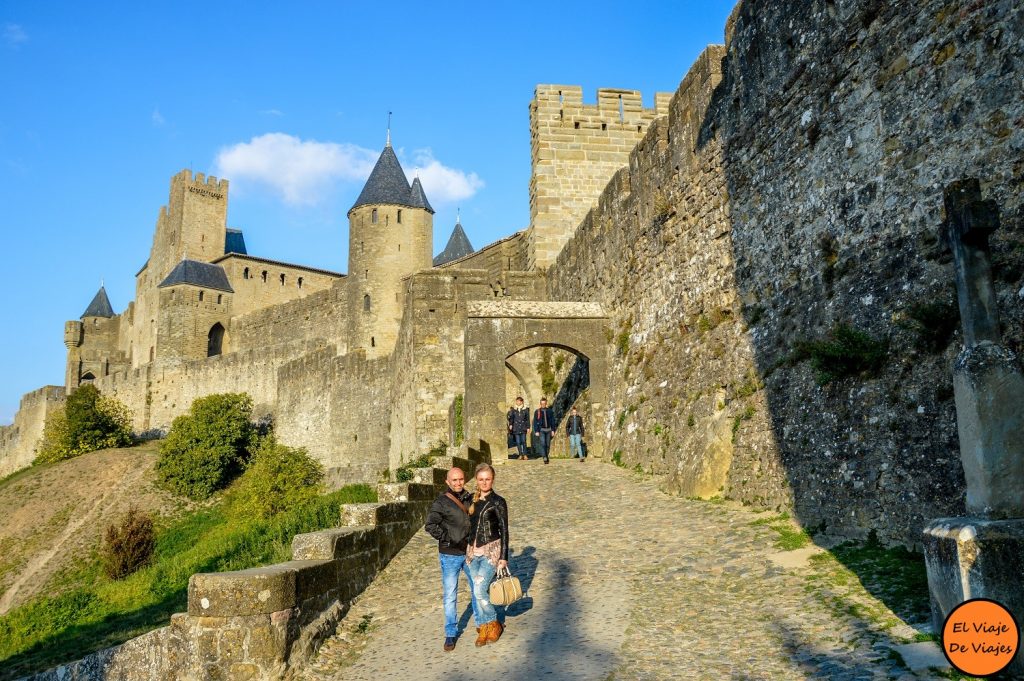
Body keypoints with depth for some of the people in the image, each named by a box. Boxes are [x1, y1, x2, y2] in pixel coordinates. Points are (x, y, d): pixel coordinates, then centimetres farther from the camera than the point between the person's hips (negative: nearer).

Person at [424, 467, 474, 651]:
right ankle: (451, 634, 15)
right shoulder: (441, 502, -11)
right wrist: (449, 540, -22)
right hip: (450, 555, -4)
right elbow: (430, 525, -19)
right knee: (450, 596, 2)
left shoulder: (470, 498, 4)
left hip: (471, 553, 5)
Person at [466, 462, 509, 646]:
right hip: (473, 551, 5)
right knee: (476, 592, 7)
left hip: (491, 551, -5)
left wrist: (504, 557, -8)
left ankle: (494, 625, 7)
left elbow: (504, 530, -5)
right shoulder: (472, 500, 9)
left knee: (479, 590, -14)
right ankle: (483, 628, 21)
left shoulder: (498, 502, -5)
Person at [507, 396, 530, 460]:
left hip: (523, 428, -1)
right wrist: (510, 424, -7)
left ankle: (524, 454, 6)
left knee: (523, 441, -4)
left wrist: (528, 427, 3)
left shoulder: (525, 409, 4)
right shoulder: (513, 409, 5)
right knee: (518, 442, 1)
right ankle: (520, 455, 8)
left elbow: (527, 419, 6)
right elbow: (511, 417, 7)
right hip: (516, 428, 1)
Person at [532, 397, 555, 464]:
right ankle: (544, 457, -20)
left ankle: (546, 456, 22)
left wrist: (553, 430, 3)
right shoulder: (537, 412, -1)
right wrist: (536, 431, -8)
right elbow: (535, 422, -1)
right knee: (542, 443, -15)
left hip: (548, 429, 3)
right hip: (541, 430, -3)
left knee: (548, 444, 6)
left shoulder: (550, 411, 5)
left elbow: (552, 421, 9)